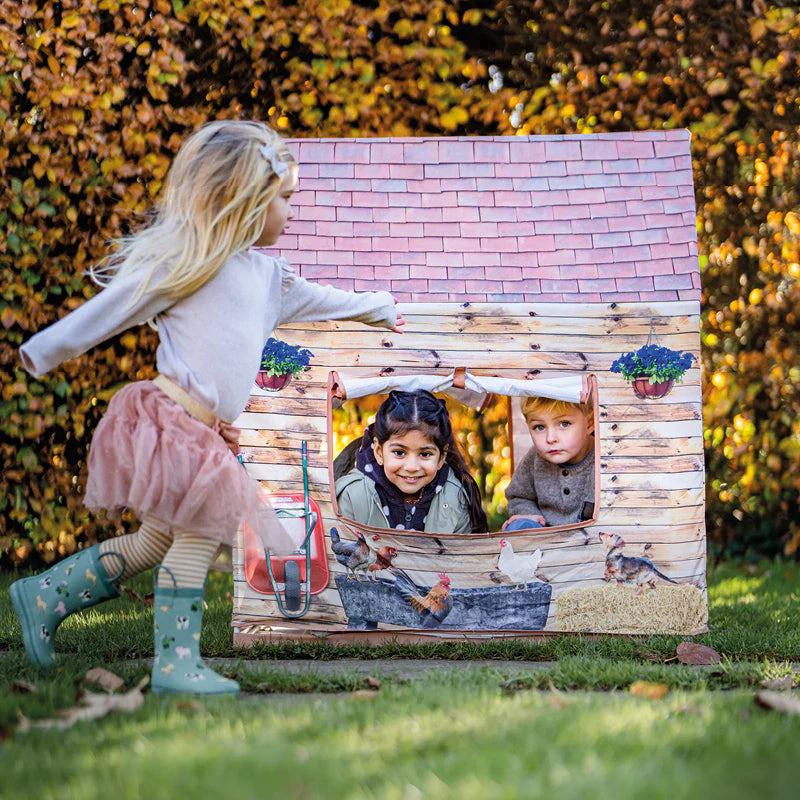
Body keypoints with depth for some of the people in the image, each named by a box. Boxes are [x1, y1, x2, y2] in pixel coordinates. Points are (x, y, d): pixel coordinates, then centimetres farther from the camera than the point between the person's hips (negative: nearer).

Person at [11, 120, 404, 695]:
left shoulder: (267, 270, 18)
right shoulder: (188, 259, -8)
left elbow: (312, 298, 36)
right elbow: (115, 306, -4)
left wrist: (376, 308, 48)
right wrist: (45, 351, 1)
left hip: (208, 433, 9)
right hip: (173, 419, -9)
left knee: (157, 541, 10)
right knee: (197, 537, -8)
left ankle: (44, 597, 19)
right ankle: (176, 663, -2)